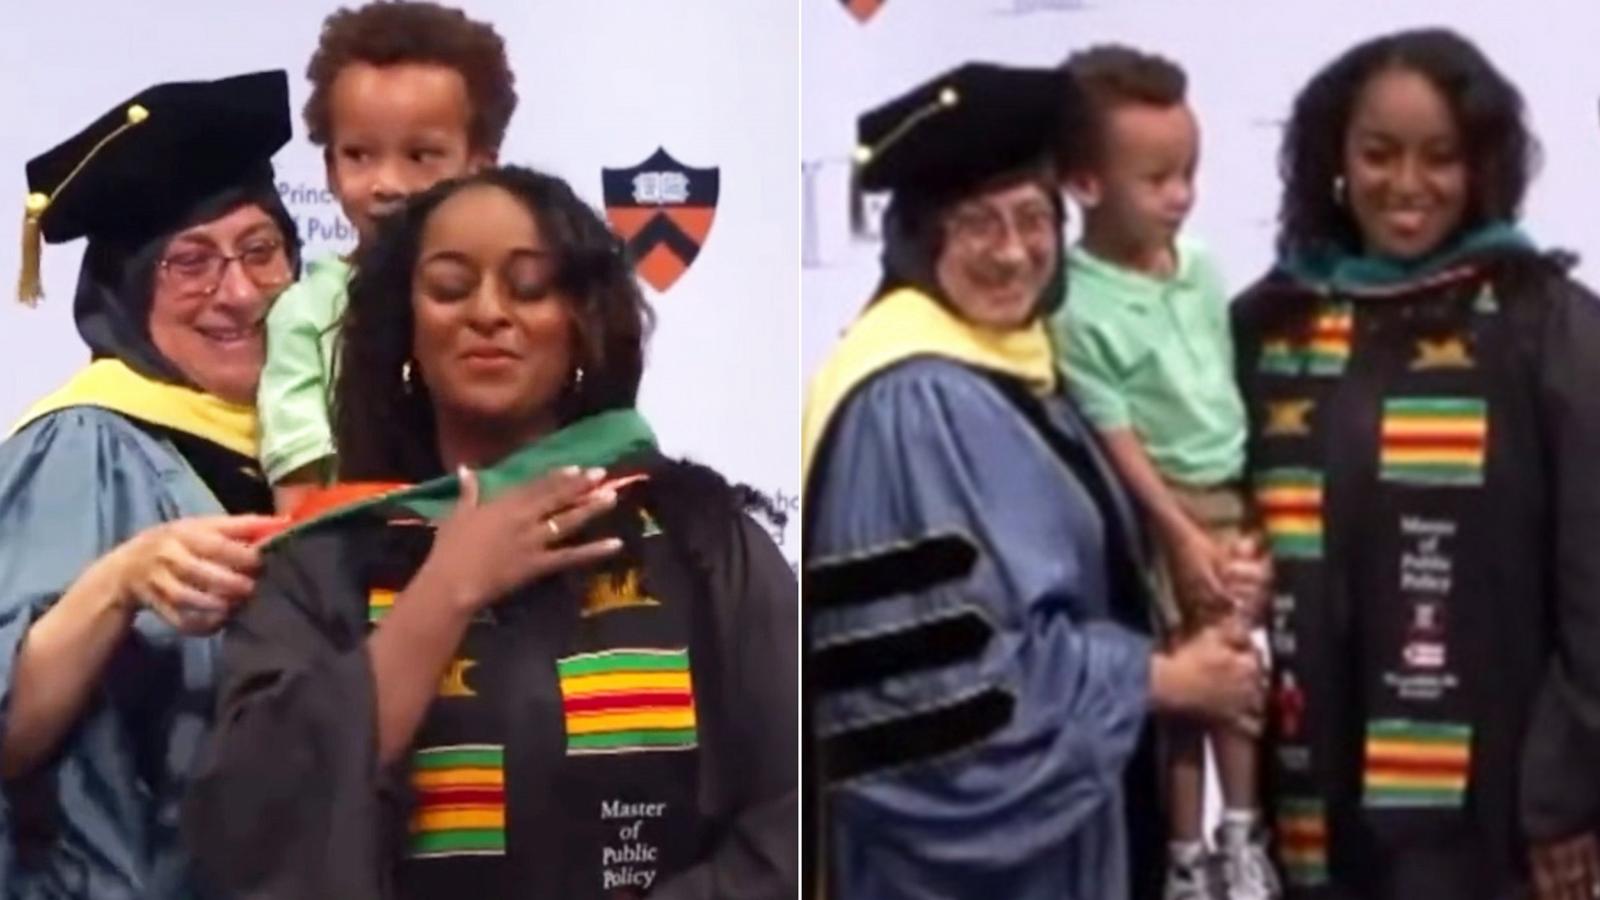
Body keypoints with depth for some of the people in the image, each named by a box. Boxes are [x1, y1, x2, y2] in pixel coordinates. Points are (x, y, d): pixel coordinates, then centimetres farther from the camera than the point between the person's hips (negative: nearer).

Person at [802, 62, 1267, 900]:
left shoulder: (1009, 364, 8)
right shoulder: (913, 400, -21)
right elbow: (972, 653, -23)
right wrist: (1169, 678, -13)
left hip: (1036, 792, 10)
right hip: (957, 813, -10)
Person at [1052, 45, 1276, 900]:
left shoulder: (1203, 270, 0)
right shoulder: (1077, 306, -18)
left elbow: (1230, 391, 10)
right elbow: (1114, 437, -17)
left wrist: (1244, 512, 12)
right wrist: (1183, 534, -16)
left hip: (1230, 498, 5)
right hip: (1156, 512, -5)